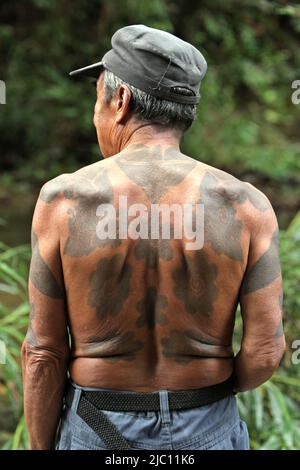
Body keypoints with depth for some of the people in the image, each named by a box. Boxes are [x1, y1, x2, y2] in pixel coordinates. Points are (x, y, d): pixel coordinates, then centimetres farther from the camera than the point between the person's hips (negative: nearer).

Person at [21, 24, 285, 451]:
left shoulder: (63, 203, -16)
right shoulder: (247, 206, -14)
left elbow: (44, 352, -11)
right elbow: (266, 349, -13)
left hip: (100, 434, 0)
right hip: (202, 437, 1)